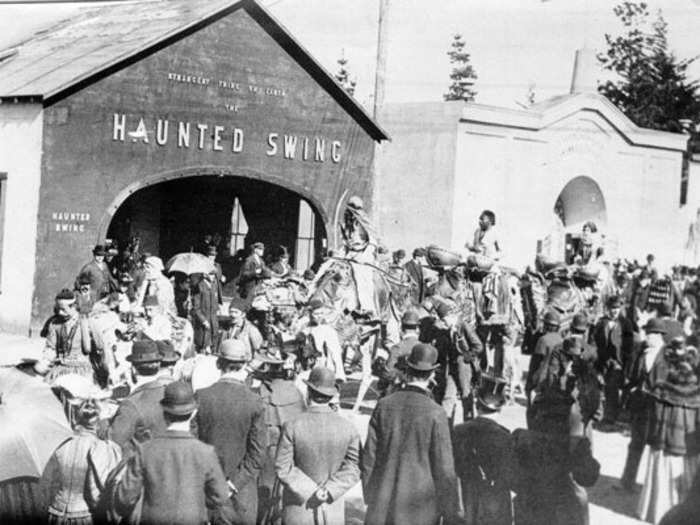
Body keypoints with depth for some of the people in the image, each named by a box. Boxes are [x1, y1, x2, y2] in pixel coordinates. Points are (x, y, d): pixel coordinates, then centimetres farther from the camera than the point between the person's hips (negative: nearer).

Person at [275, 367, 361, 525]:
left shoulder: (292, 427, -15)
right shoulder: (348, 428, -8)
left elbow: (283, 468, -14)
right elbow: (352, 471, -8)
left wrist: (311, 492, -13)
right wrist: (327, 492, -14)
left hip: (298, 511, -1)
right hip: (332, 512, 2)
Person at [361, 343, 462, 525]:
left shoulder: (384, 405, -3)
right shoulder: (435, 414, -13)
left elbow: (368, 456, 2)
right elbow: (444, 469, -10)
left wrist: (369, 497, 16)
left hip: (382, 506, 3)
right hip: (420, 507, -3)